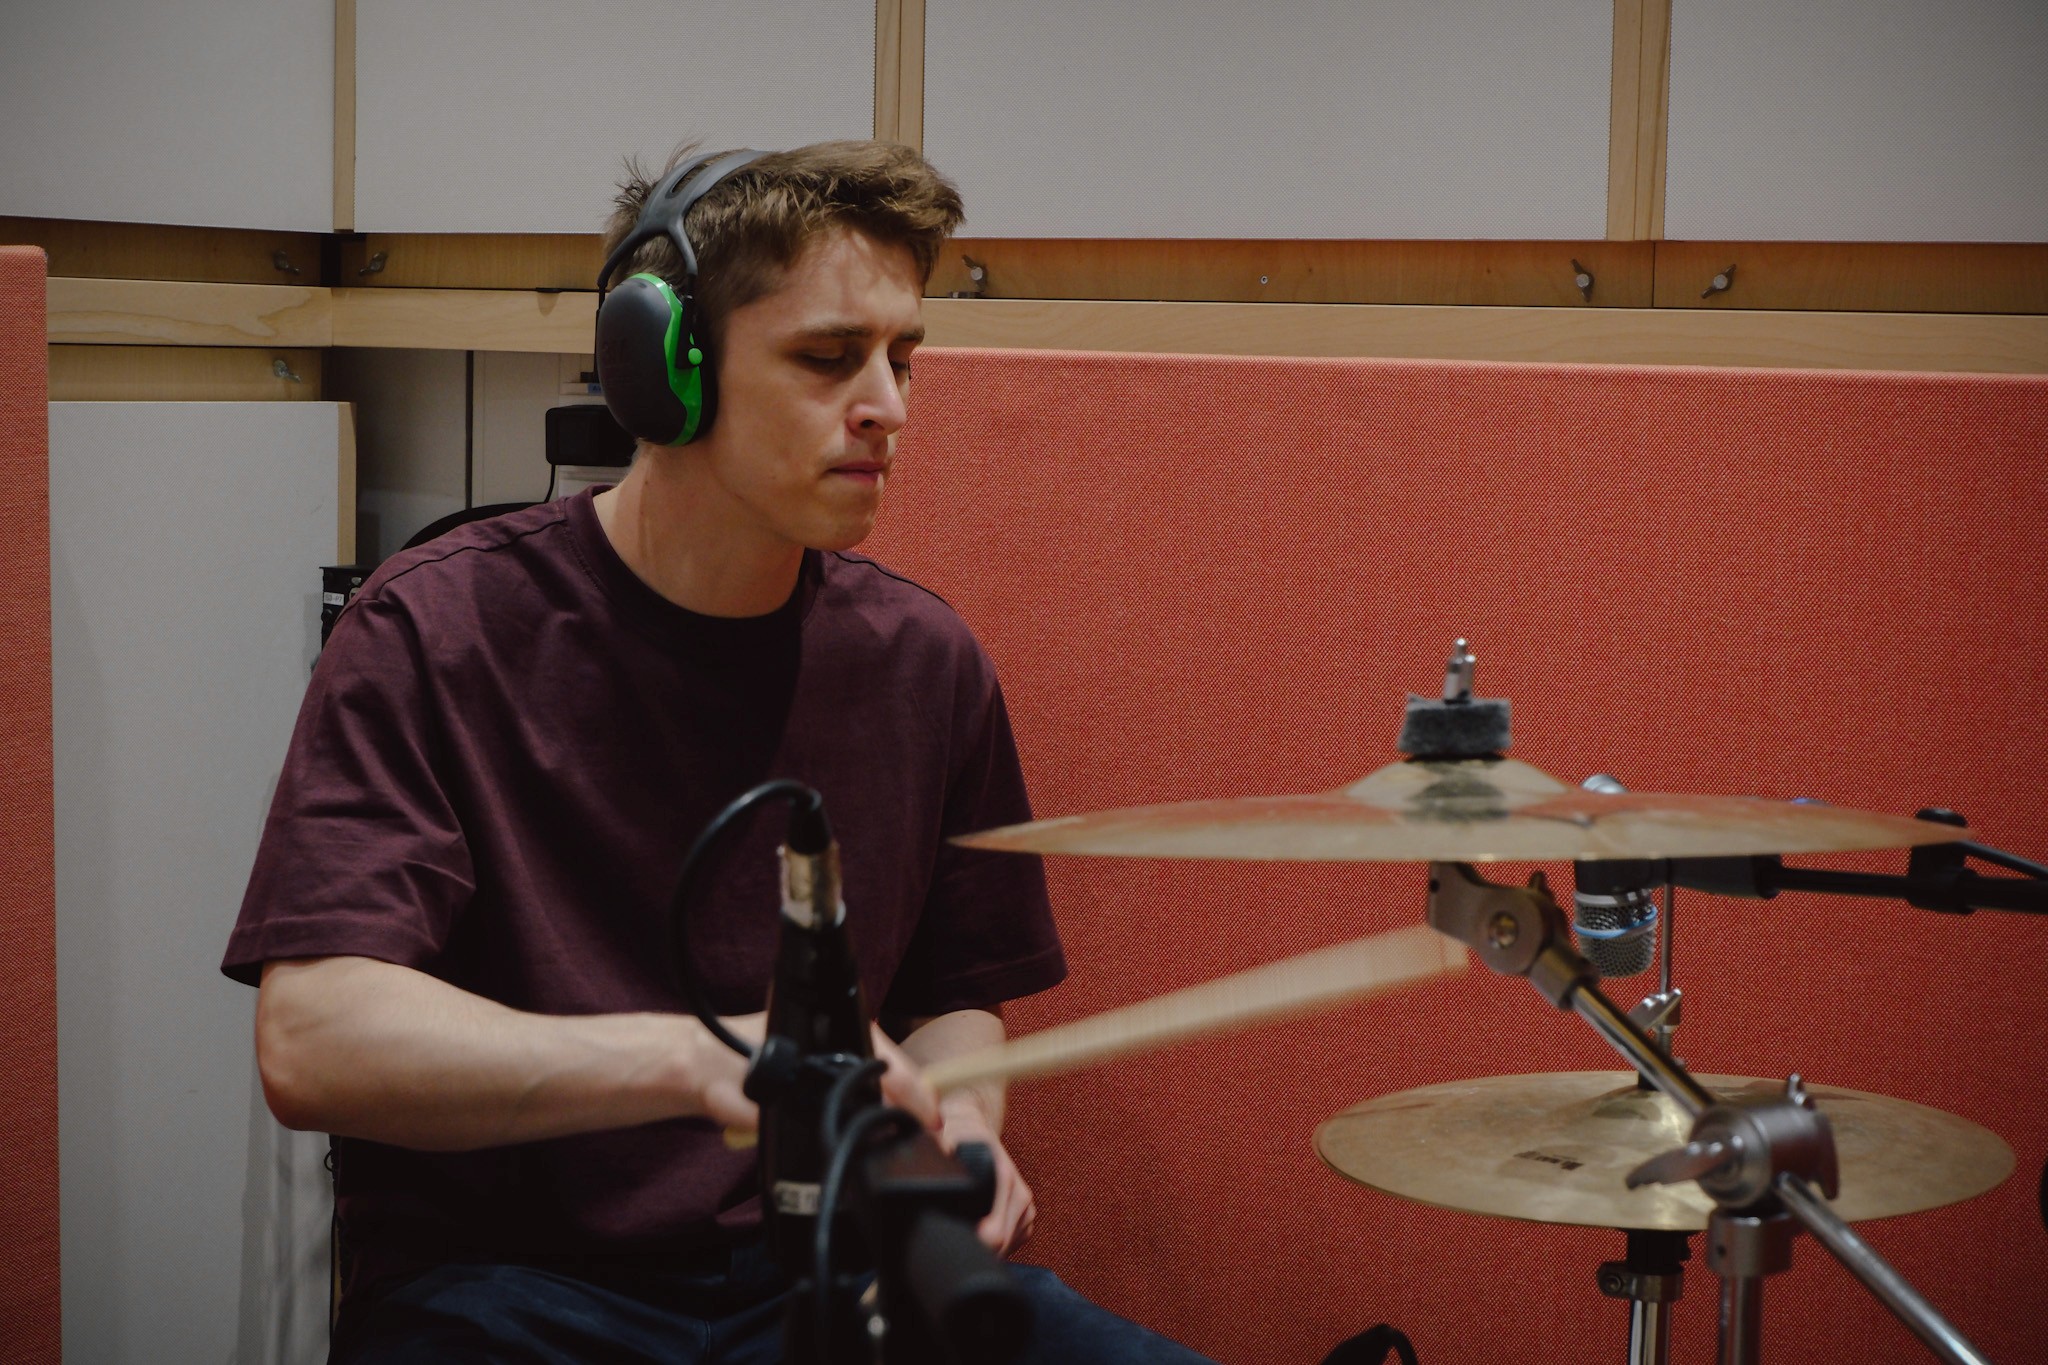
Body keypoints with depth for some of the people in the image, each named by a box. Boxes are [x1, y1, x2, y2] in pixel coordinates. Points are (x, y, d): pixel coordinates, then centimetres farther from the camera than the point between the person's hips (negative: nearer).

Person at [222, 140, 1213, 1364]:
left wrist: (951, 1122, -5)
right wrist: (695, 1059, -34)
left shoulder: (920, 658, 6)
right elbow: (312, 1043, -21)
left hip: (818, 1264, 5)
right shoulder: (440, 633, -10)